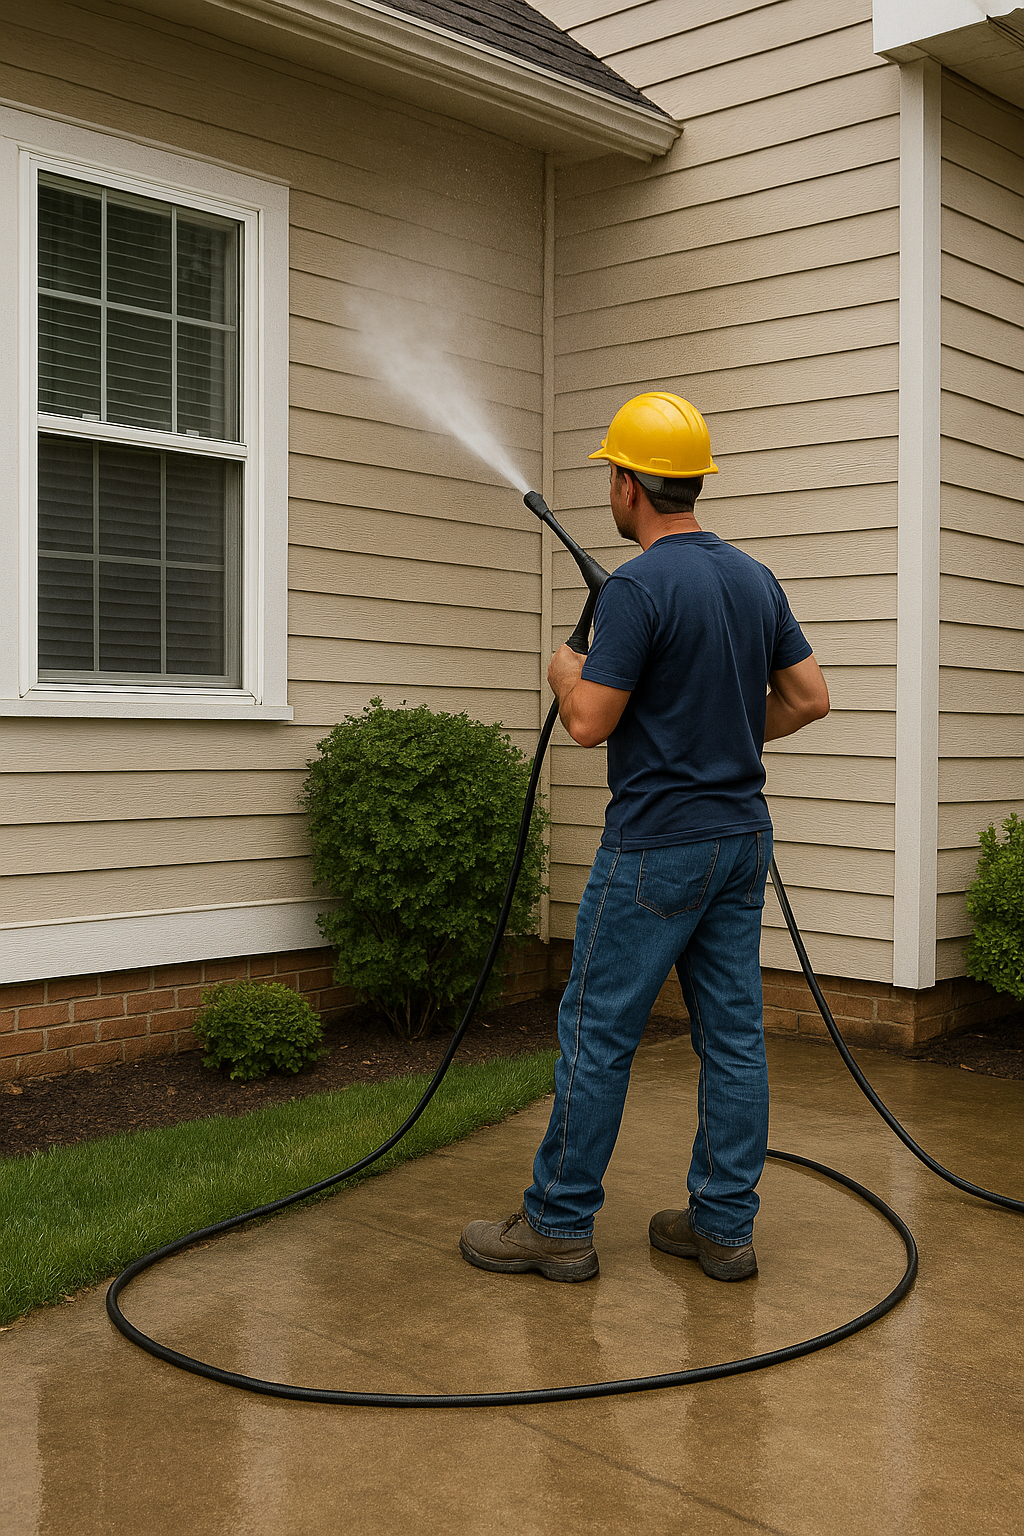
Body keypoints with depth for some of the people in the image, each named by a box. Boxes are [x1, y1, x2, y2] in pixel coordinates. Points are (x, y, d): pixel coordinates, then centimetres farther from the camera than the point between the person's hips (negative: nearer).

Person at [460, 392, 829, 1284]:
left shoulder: (639, 587, -16)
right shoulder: (756, 580, 8)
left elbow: (589, 722, -18)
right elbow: (811, 698, 12)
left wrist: (565, 671, 3)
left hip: (657, 846, -8)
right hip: (742, 839, 8)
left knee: (599, 1032, 2)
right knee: (733, 1032, 9)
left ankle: (560, 1225, 11)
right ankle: (724, 1226, 17)